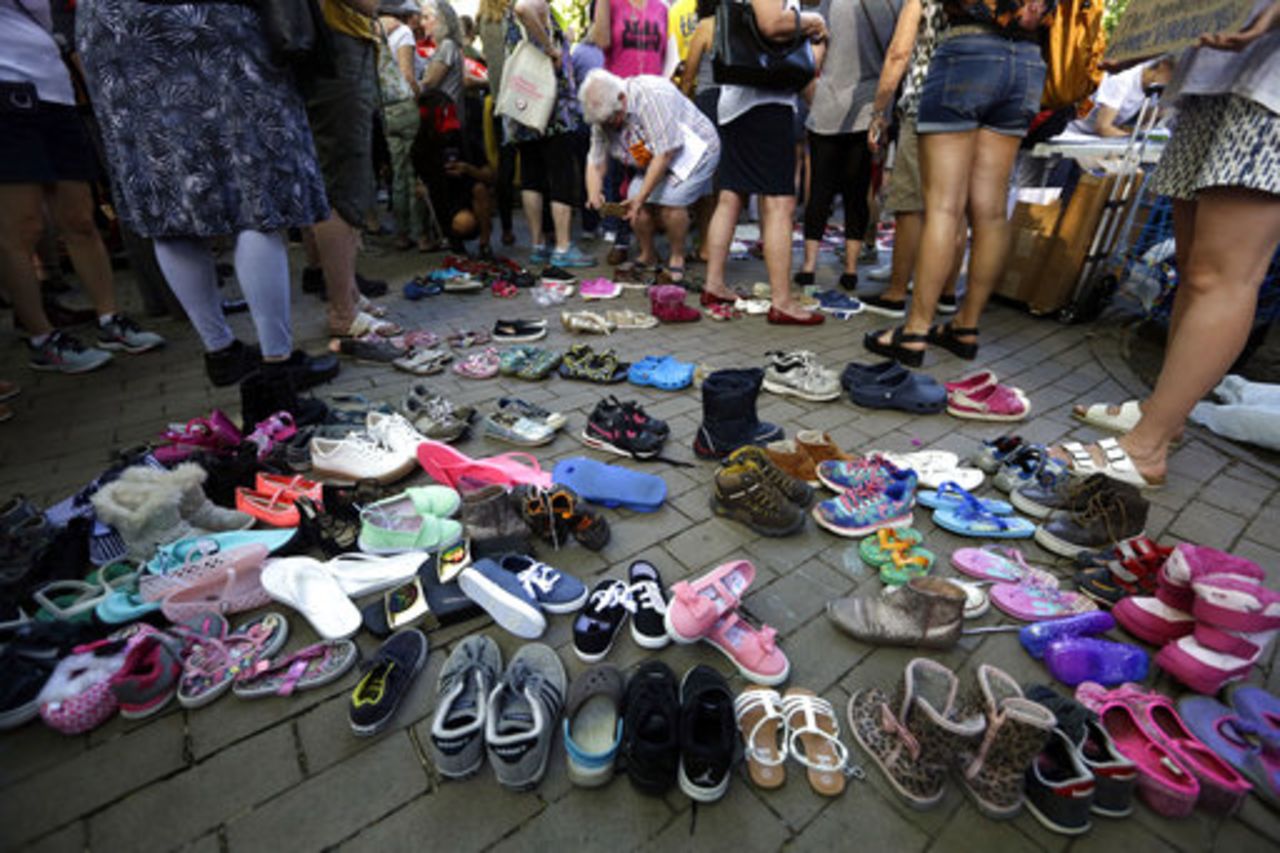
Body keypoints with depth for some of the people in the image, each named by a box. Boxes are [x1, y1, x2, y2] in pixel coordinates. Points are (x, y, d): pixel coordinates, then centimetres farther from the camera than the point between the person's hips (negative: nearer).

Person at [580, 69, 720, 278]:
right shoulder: (603, 116, -7)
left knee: (670, 200, -26)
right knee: (634, 198, -11)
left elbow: (664, 153, -31)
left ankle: (677, 258, -5)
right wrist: (594, 195, -25)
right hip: (655, 162, 7)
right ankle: (647, 256, 9)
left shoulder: (652, 96, -30)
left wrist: (642, 197, -30)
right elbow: (595, 162, -5)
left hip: (696, 151, -7)